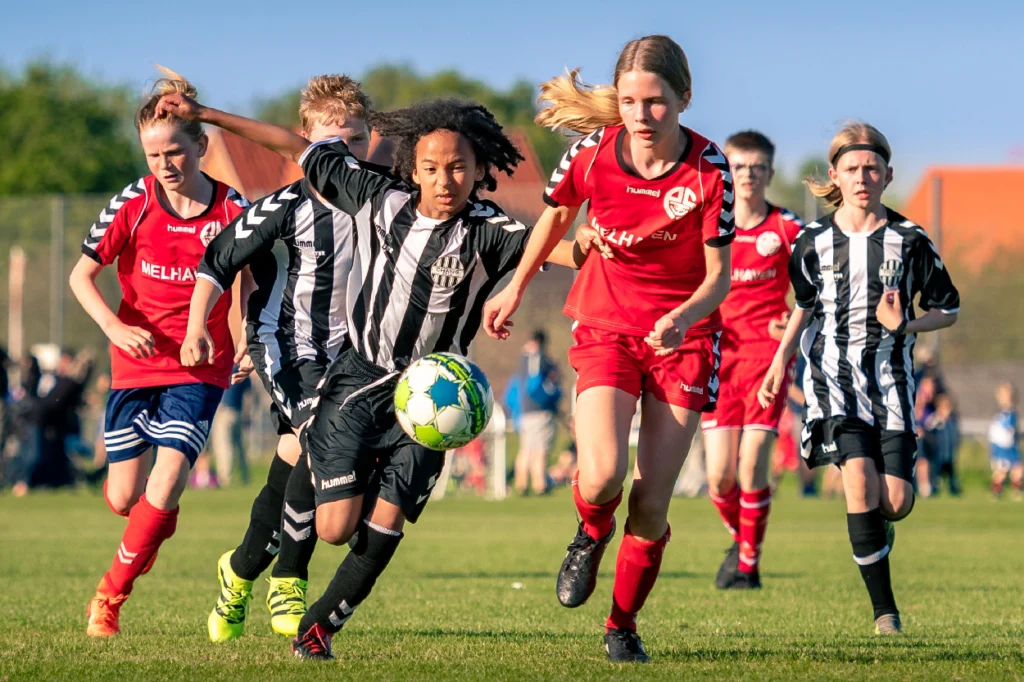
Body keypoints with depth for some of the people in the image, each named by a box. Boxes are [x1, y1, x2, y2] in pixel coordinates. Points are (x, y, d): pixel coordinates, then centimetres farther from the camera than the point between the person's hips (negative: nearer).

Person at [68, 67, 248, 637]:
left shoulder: (232, 209, -6)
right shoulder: (133, 204, -6)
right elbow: (81, 276, -2)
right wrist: (114, 326, -19)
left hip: (201, 367, -2)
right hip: (136, 363, 2)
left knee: (165, 483, -17)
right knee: (122, 498, 4)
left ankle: (112, 595, 2)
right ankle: (161, 515, 43)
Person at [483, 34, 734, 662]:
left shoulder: (708, 169, -17)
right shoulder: (593, 151, -12)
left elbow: (719, 276, -12)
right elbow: (557, 214, 11)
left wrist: (683, 319, -32)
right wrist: (516, 289, 19)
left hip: (684, 334, -1)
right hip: (606, 325, 1)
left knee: (652, 504, -4)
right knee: (602, 478, -23)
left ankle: (623, 625, 20)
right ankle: (592, 533, 15)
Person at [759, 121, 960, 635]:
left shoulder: (909, 240, 0)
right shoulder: (814, 241, 3)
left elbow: (948, 309, 7)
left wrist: (905, 325, -11)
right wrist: (780, 361, 9)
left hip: (891, 378, 0)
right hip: (833, 375, 0)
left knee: (895, 501, -9)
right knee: (859, 476, -21)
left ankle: (874, 528, 33)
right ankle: (884, 609, -13)